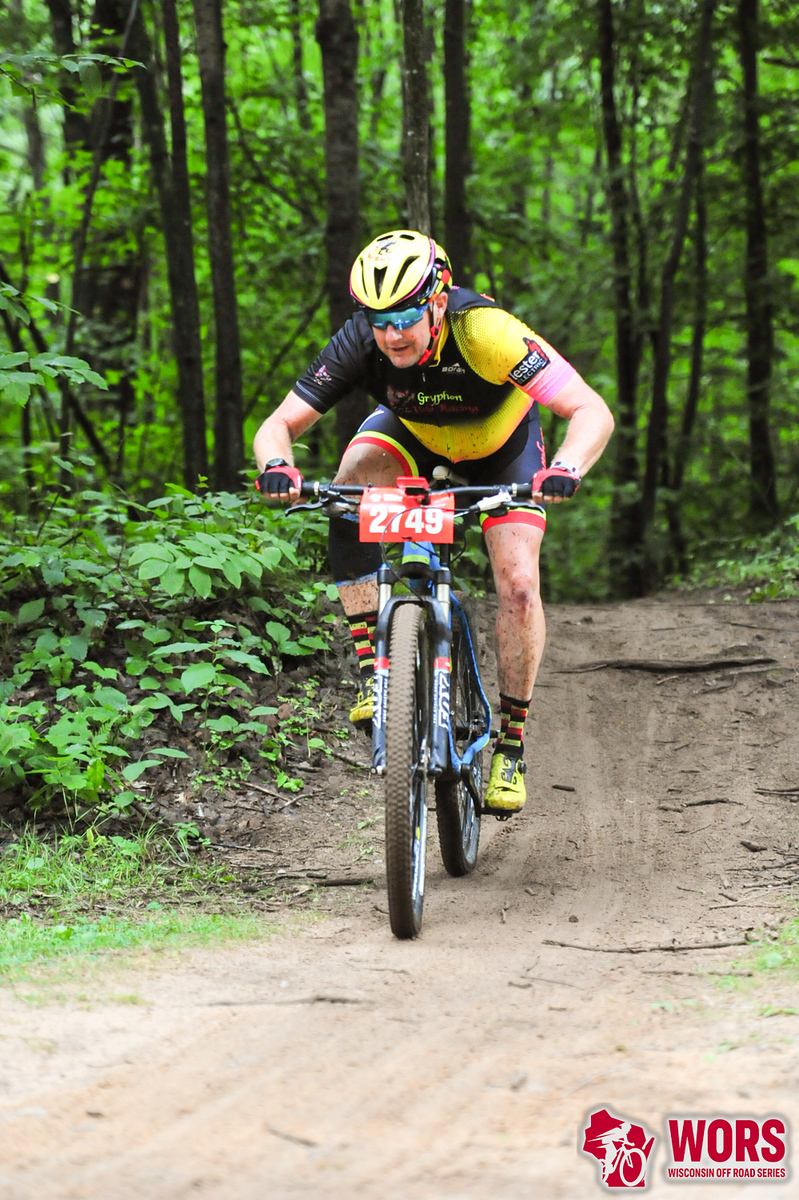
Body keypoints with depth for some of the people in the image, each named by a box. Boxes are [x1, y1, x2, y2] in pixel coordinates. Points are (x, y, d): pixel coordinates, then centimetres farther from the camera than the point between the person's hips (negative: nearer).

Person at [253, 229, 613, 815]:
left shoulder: (486, 332, -40)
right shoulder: (359, 343, -32)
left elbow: (593, 411, -42)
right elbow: (279, 424, -28)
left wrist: (566, 468, -62)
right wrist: (277, 465, -51)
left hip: (499, 442, -2)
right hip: (413, 431, 2)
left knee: (518, 587, -16)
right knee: (352, 486, -30)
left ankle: (512, 742, 3)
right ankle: (372, 667, -23)